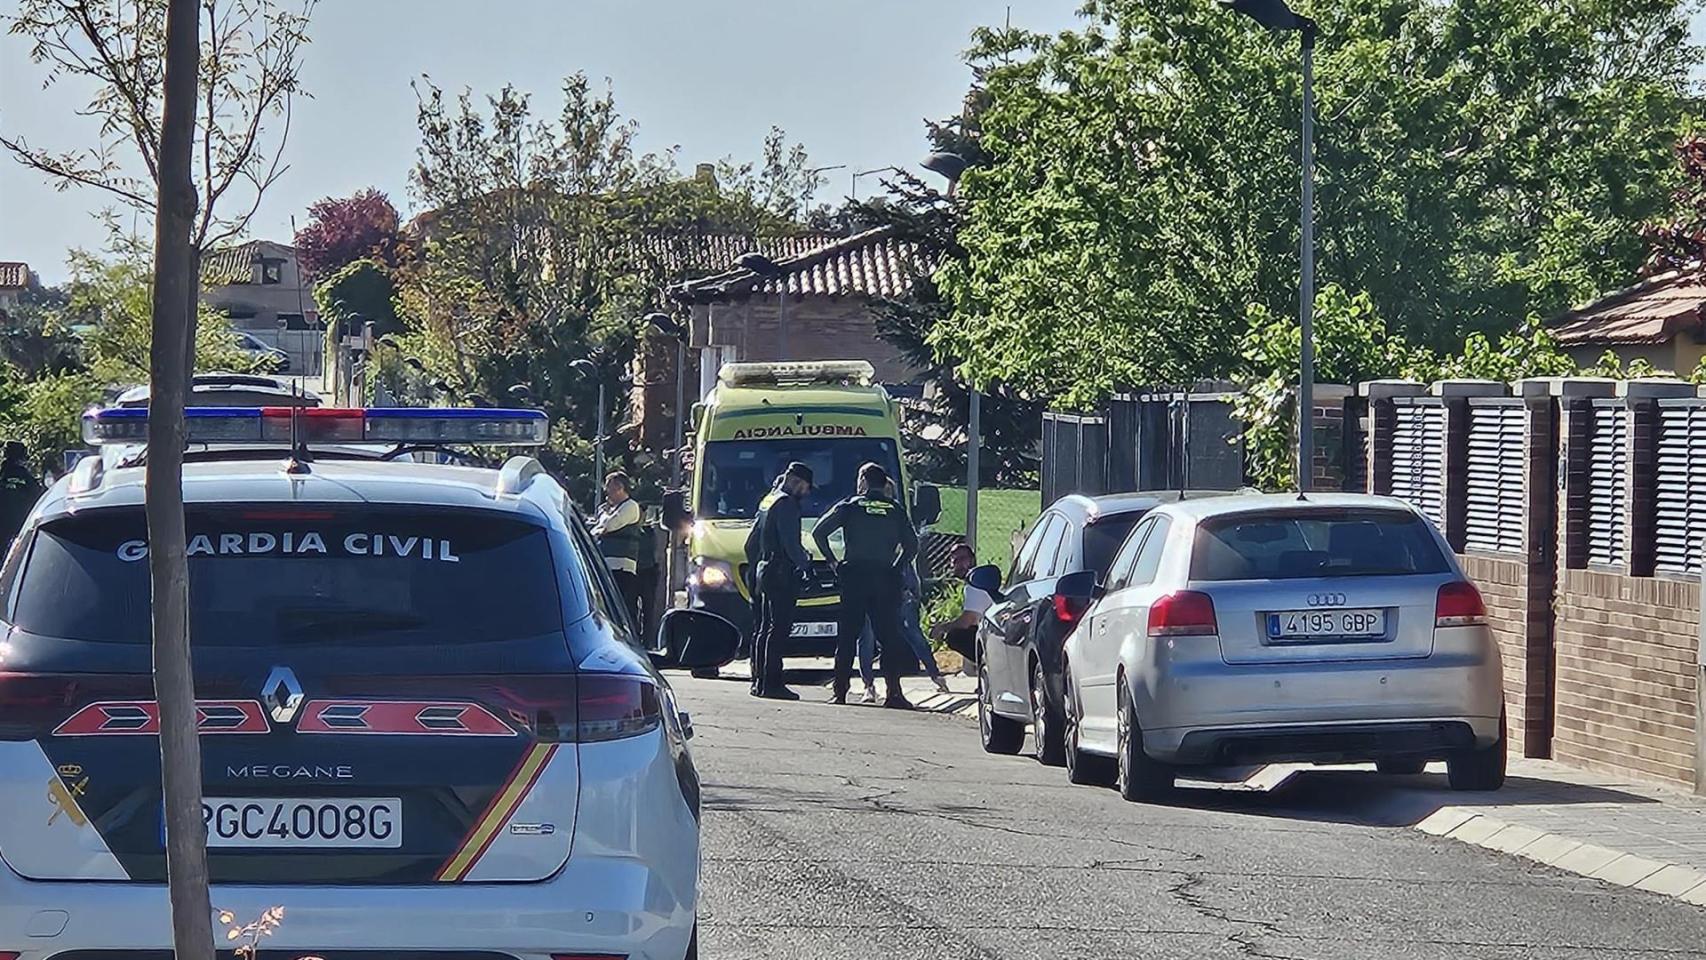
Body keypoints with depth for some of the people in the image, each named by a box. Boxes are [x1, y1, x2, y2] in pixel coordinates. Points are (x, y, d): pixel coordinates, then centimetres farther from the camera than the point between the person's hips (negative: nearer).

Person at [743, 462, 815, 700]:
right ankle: (771, 683, -15)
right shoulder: (786, 503, -11)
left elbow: (751, 543, 24)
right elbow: (791, 544, -19)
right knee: (778, 629, -11)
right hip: (782, 574, -10)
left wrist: (755, 570, 28)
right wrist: (806, 564, -8)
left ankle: (759, 681, 15)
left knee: (764, 629, 13)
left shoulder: (767, 501, 18)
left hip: (764, 572, 10)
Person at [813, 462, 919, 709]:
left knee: (847, 635, 4)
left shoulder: (849, 506, 4)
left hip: (854, 577, -1)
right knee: (889, 637, 3)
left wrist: (833, 562, 5)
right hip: (885, 580, 1)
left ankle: (840, 691, 1)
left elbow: (818, 532, 0)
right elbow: (912, 545, 3)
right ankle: (893, 692, -6)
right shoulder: (895, 510, 8)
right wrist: (896, 568, 9)